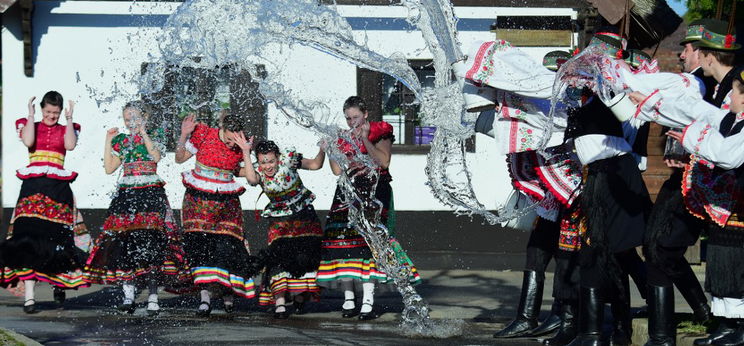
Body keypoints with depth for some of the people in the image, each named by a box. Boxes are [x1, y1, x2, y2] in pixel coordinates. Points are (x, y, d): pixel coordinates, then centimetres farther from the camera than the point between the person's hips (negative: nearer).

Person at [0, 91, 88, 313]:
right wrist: (31, 116, -3)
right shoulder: (30, 125, 14)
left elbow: (70, 145, -6)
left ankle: (59, 283, 26)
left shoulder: (65, 129, 15)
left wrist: (69, 118, -3)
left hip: (58, 188, 1)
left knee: (57, 237, -2)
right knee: (29, 236, -13)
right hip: (33, 186, -1)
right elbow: (28, 141, -8)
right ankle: (29, 296, -17)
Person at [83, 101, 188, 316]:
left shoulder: (155, 136, 8)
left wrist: (143, 133, -12)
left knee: (150, 242, -15)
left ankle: (153, 296, -16)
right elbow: (109, 168, 10)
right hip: (126, 194, 3)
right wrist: (108, 141, 7)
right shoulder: (121, 141, 17)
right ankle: (128, 296, -4)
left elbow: (156, 156, -11)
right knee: (124, 243, -8)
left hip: (151, 193, -3)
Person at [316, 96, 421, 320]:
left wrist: (365, 139, -12)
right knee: (344, 240, -4)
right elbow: (337, 170, 9)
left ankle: (368, 301, -19)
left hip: (373, 191, -5)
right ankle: (348, 300, 3)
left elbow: (384, 161, -10)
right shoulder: (344, 138, 18)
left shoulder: (380, 132, 5)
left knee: (367, 240, -16)